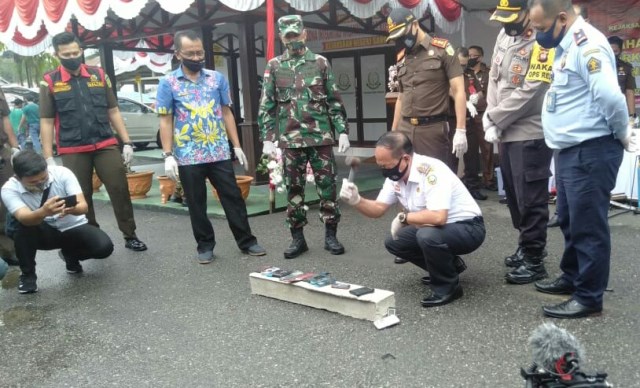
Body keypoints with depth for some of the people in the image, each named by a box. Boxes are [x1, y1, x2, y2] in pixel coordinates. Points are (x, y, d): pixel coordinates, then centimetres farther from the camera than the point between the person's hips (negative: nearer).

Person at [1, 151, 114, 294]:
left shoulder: (62, 173, -21)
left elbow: (84, 206, -28)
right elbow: (24, 218, -39)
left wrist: (72, 209, -52)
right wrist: (43, 212, -61)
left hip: (74, 227, 1)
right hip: (45, 233, 0)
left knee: (104, 247, -26)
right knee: (24, 224, -34)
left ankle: (70, 255, 10)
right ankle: (27, 274, -10)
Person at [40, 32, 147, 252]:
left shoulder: (99, 75, 6)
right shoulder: (50, 82, 0)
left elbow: (113, 111, 9)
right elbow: (46, 122, 0)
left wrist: (127, 143, 3)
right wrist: (48, 158, -6)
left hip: (106, 145, 1)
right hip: (73, 151, -1)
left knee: (120, 189, 0)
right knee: (81, 197, 7)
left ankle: (130, 236, 12)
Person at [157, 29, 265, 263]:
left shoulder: (217, 78, 5)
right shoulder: (168, 83, -2)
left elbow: (227, 113, 9)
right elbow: (165, 121, -2)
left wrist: (237, 146, 6)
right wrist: (168, 156, -9)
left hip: (220, 154, 2)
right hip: (188, 157, -1)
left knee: (233, 198, 7)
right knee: (196, 204, 9)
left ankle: (247, 241, 18)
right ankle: (205, 246, 23)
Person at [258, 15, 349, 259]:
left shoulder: (321, 63, 6)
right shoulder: (274, 67, 7)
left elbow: (335, 102, 5)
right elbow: (266, 106, 5)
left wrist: (343, 131, -3)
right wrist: (267, 139, -2)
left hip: (321, 137, 0)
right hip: (290, 140, 1)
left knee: (327, 187, 2)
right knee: (294, 190, 6)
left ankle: (330, 235, 14)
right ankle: (297, 238, 16)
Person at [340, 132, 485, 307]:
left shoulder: (431, 171, -30)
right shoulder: (395, 175, -4)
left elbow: (438, 217, -41)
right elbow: (378, 209, 3)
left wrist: (403, 218, -24)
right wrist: (356, 200, -18)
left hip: (467, 228, -9)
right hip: (435, 229, 9)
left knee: (427, 236, -34)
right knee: (393, 242, 1)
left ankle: (447, 287, -9)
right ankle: (448, 265, 15)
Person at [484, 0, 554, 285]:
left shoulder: (541, 44, -15)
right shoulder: (504, 35, 10)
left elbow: (528, 93, -20)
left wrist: (492, 119, -12)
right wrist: (492, 119, -3)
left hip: (530, 134, -8)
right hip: (507, 132, 8)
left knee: (530, 199, -2)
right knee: (514, 195, 17)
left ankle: (534, 261, 10)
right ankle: (527, 246, 33)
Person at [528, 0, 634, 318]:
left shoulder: (587, 45, -18)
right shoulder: (567, 46, 14)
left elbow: (610, 97, -26)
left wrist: (623, 136, -13)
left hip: (591, 151, -10)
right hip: (570, 149, 10)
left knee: (587, 225, -1)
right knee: (570, 220, 20)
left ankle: (589, 297, 11)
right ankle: (572, 277, 36)